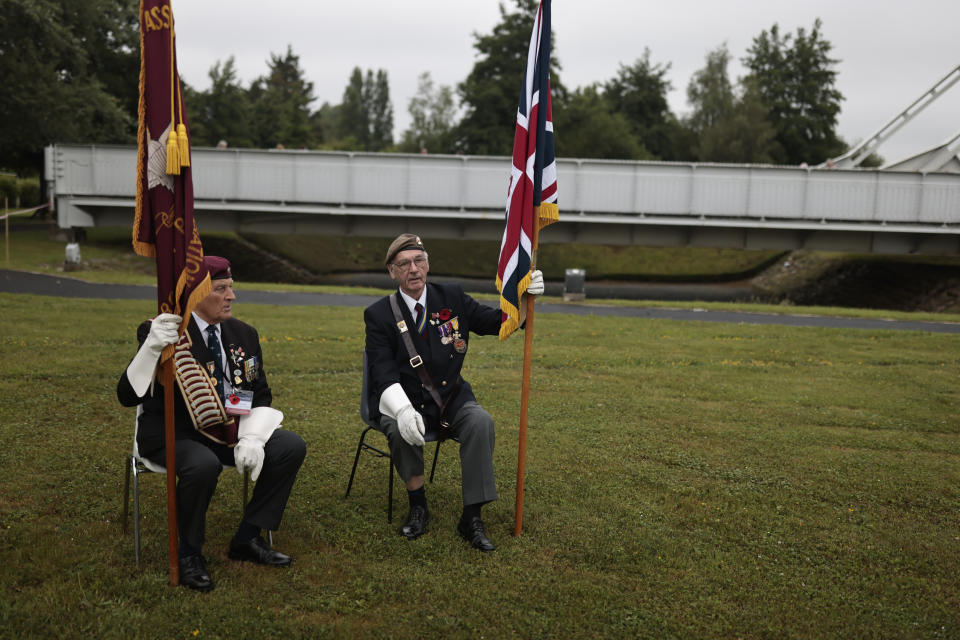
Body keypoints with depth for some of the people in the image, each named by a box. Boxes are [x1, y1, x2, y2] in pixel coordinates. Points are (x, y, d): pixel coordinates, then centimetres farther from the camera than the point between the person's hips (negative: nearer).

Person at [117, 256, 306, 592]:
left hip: (227, 431, 6)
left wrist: (252, 438, -12)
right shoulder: (161, 333, -13)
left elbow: (261, 397, 7)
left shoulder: (243, 334, 5)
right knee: (204, 464, -37)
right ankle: (189, 554, -9)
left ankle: (247, 538, 2)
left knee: (292, 447, -12)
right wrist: (151, 348, -38)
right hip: (173, 435, -6)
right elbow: (128, 396, -21)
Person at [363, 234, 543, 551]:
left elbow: (496, 321, 8)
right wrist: (403, 410, -33)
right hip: (404, 402, -2)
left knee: (481, 422, -27)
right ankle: (418, 506, -8)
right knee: (399, 428, -34)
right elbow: (383, 373, -14)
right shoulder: (379, 314, -4)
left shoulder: (452, 297, 4)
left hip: (451, 400, 2)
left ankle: (472, 518, -19)